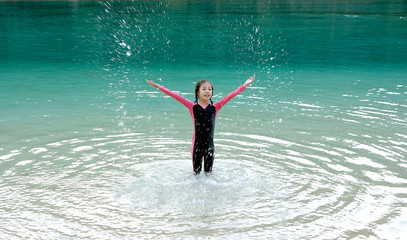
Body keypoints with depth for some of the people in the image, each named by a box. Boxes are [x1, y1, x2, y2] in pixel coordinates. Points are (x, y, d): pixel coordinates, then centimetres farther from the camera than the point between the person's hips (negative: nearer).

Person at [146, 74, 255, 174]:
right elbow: (176, 96, -6)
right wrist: (159, 87, -8)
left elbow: (230, 96, -1)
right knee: (196, 172, 10)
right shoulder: (193, 107, -2)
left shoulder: (215, 107, 2)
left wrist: (244, 85, -4)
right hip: (197, 145, -1)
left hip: (209, 145, 1)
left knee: (209, 172, 12)